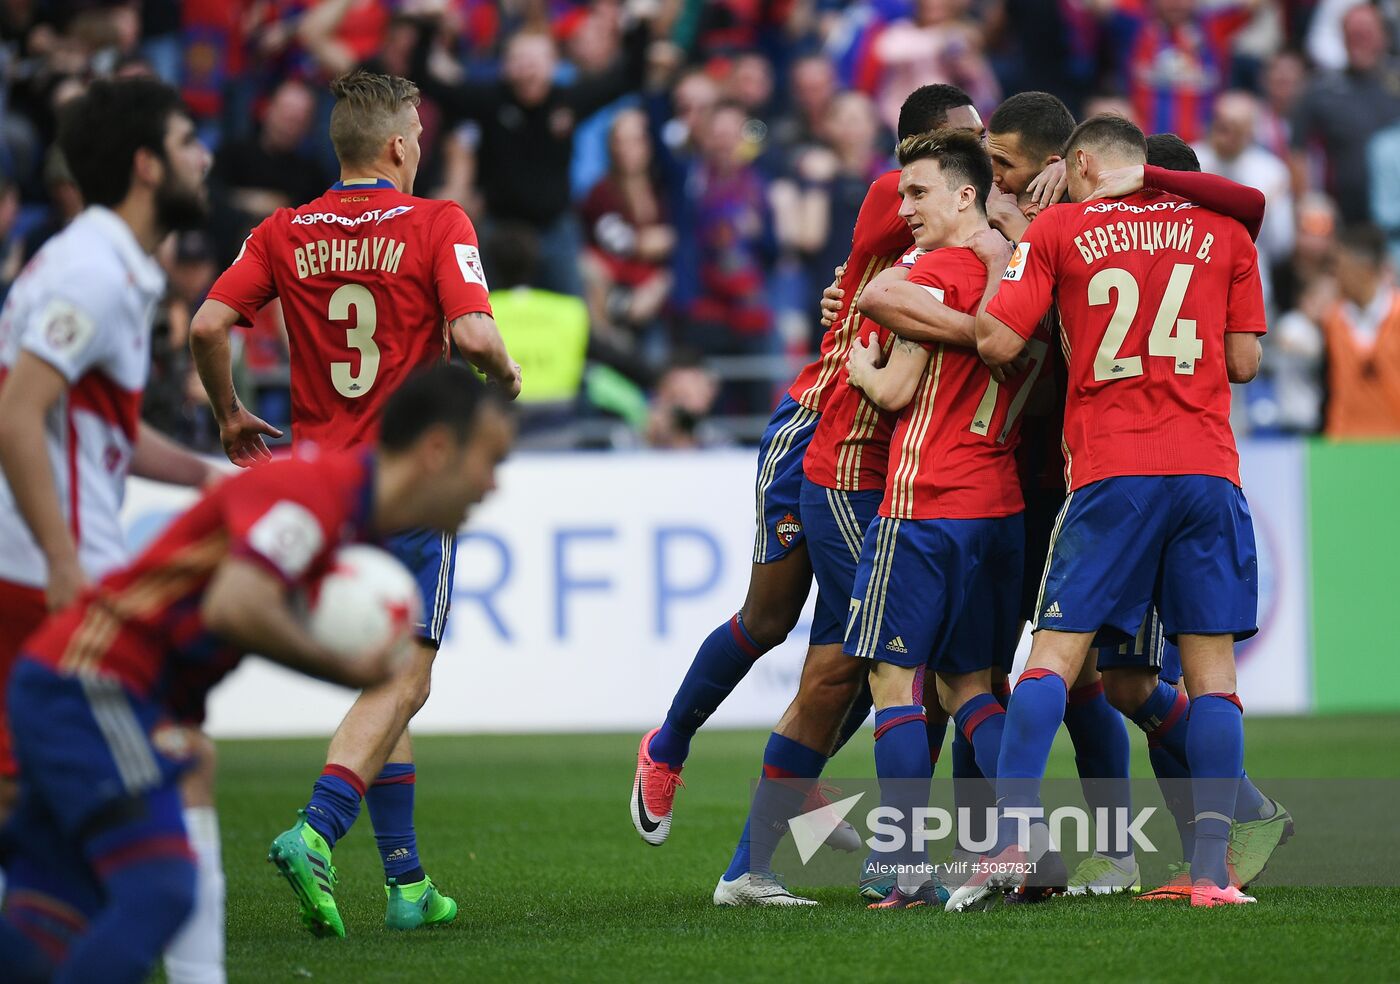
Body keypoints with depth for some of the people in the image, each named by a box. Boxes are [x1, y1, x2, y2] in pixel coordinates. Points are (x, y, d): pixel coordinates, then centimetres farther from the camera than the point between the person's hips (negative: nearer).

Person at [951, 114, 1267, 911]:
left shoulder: (1059, 229, 5)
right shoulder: (1225, 231, 11)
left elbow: (999, 342, -1)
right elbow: (1245, 363, 11)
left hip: (1111, 471, -2)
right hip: (1207, 469, 2)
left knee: (1057, 652, 1)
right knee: (1212, 666, 3)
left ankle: (1015, 833, -13)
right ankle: (1212, 867, -3)